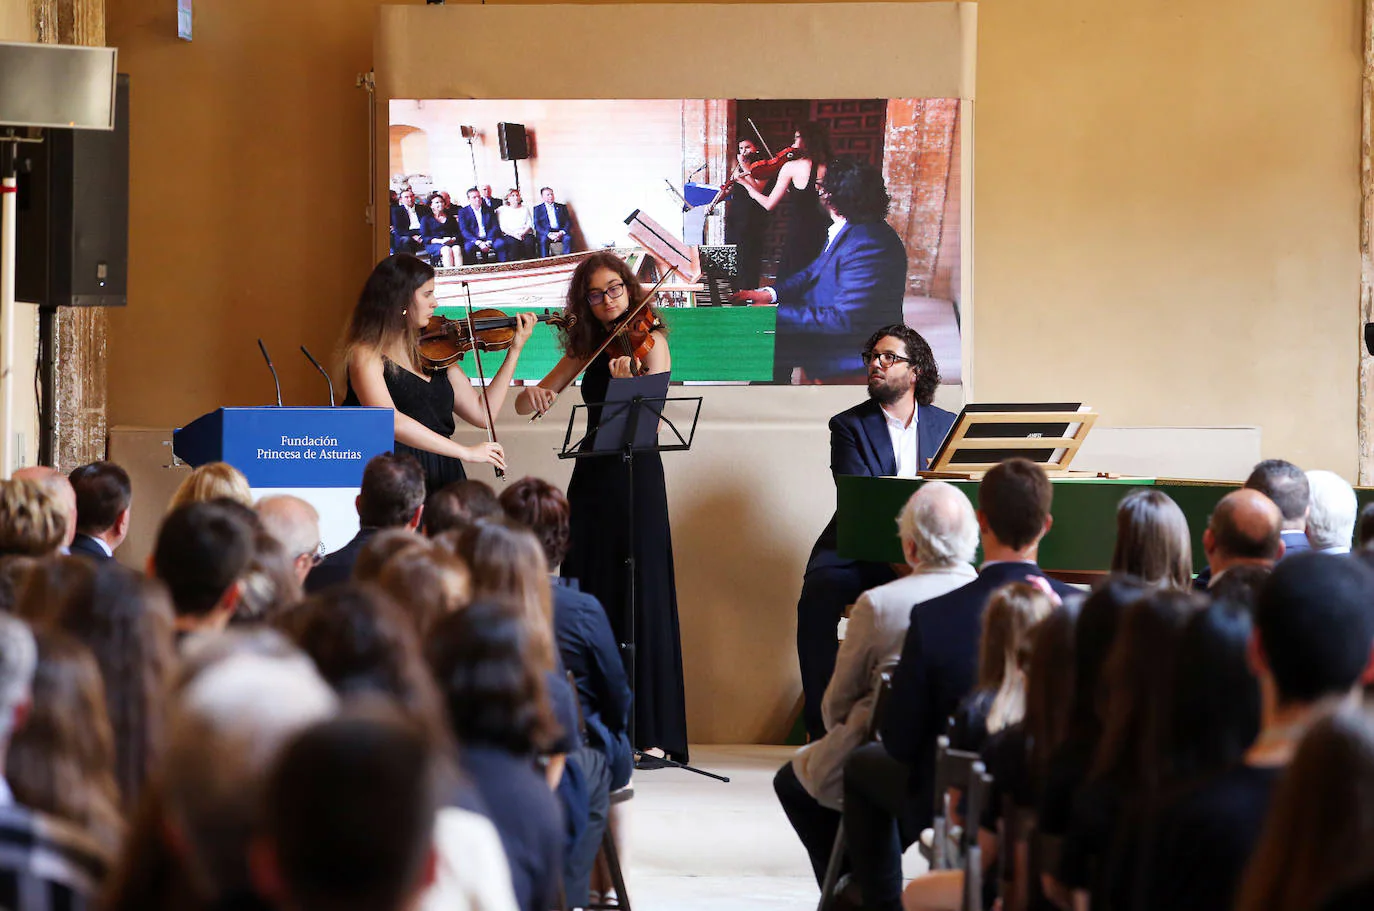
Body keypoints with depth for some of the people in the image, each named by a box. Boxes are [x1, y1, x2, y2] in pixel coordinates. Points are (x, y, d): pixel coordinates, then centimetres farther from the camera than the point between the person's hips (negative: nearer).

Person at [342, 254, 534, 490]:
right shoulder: (366, 354, -5)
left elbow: (482, 414, 14)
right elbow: (389, 420, -21)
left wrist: (515, 350, 13)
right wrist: (465, 452, -24)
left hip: (442, 478, 6)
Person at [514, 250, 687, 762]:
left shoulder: (649, 341, -2)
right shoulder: (585, 348, 13)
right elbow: (526, 405, 13)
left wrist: (630, 383, -32)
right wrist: (532, 394, -10)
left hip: (637, 477, -5)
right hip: (591, 478, 6)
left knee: (639, 598, -8)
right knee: (587, 599, 4)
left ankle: (652, 733, -8)